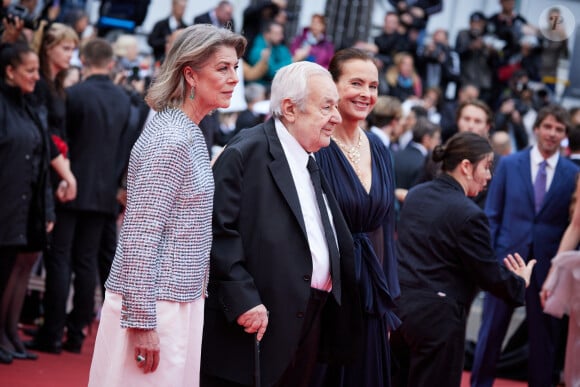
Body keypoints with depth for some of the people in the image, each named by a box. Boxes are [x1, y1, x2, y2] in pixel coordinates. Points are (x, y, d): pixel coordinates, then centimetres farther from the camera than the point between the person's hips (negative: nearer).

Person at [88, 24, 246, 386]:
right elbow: (141, 235, -20)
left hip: (181, 301, 9)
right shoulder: (169, 139, -17)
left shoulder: (190, 134, 13)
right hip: (154, 308, -9)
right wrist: (142, 321, -20)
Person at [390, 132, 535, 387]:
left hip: (399, 303, 8)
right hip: (437, 317, -8)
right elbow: (490, 276, -12)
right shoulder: (469, 214, -18)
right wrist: (521, 283, 7)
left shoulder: (414, 195, 6)